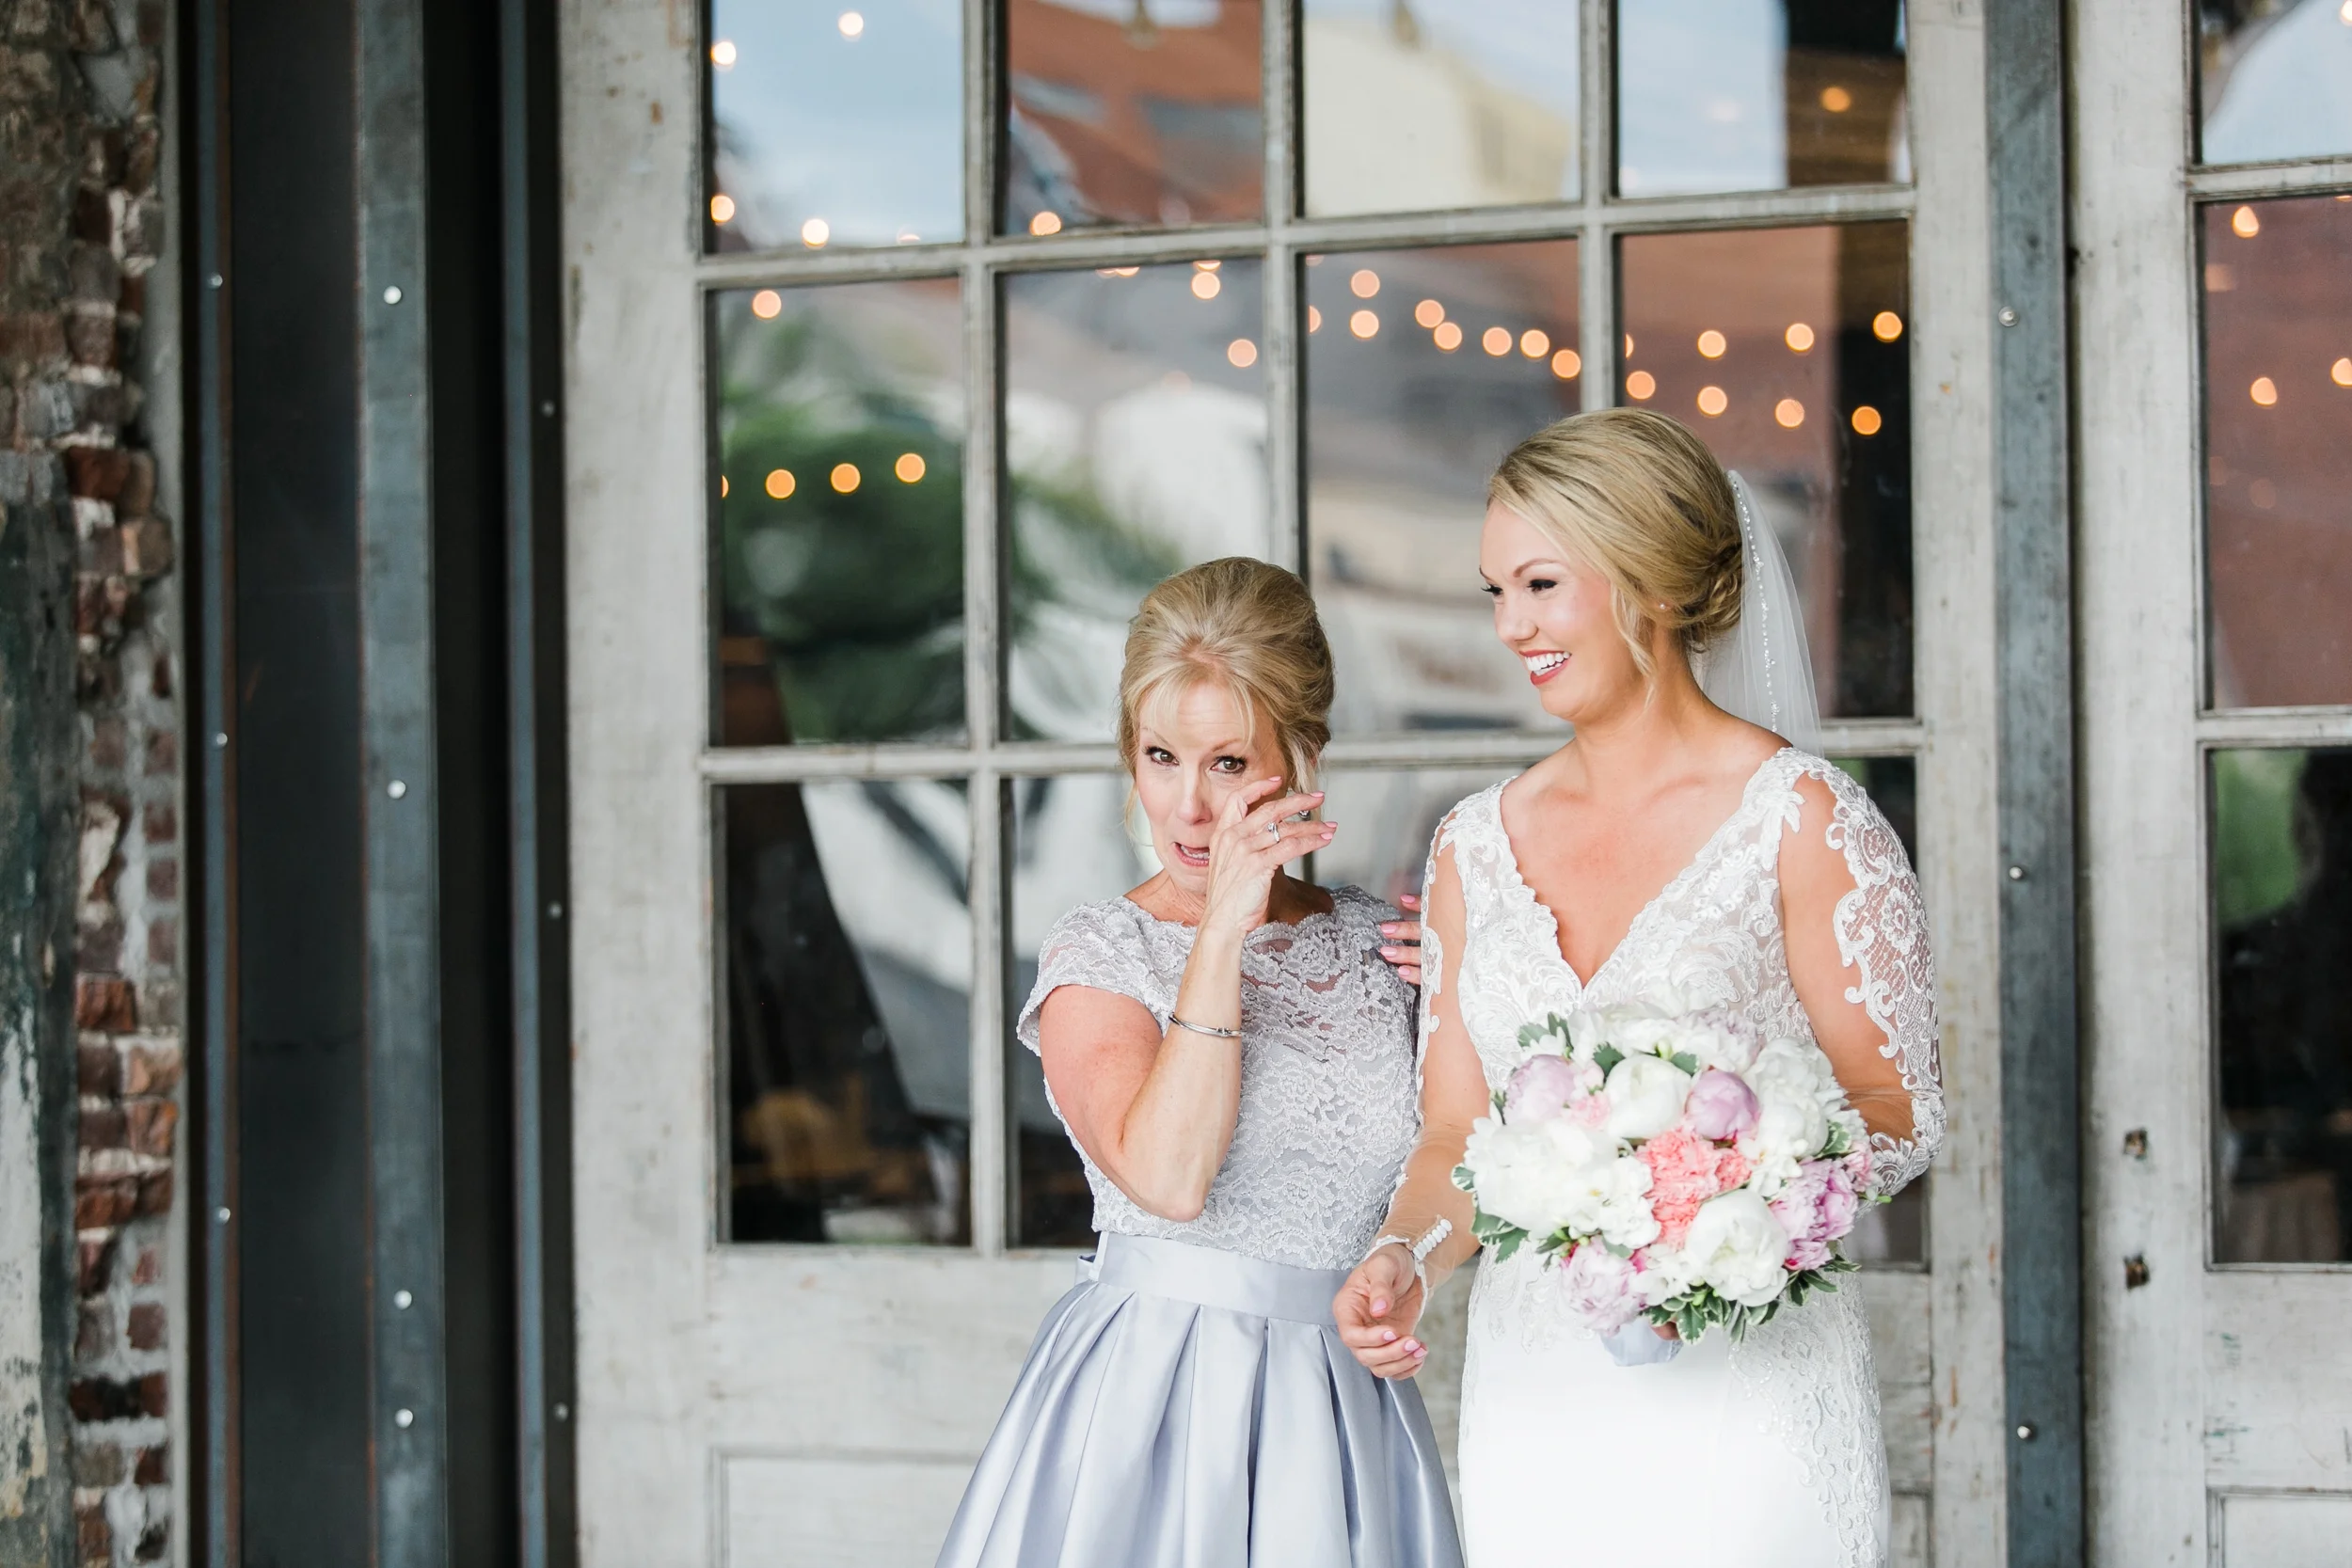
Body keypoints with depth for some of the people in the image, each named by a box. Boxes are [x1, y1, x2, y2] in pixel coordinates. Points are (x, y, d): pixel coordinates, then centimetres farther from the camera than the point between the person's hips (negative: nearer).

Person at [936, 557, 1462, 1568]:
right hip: (1156, 1402, -4)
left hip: (1346, 1405, 4)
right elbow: (1167, 1177, -21)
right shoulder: (1100, 952, -4)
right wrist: (1222, 927, -18)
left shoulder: (1374, 944, 8)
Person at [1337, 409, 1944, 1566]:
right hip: (1534, 1397, 4)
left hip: (1742, 1385, -4)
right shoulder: (1476, 845, 10)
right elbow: (1459, 1128, 10)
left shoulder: (1800, 818, -5)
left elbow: (1898, 1108, -4)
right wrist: (1404, 1262, -10)